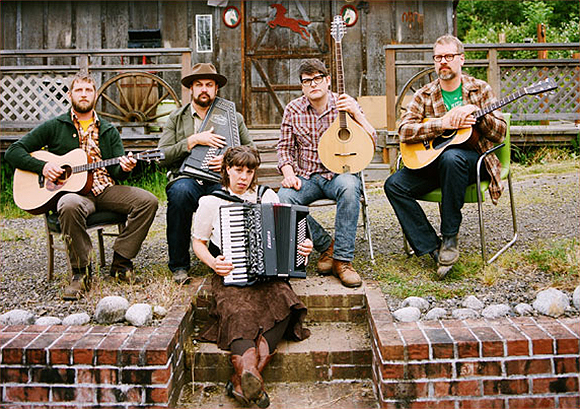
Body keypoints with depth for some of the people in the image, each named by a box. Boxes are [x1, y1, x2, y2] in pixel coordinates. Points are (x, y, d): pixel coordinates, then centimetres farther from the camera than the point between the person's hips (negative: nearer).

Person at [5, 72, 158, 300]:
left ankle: (120, 262, -14)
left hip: (106, 189, 3)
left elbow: (117, 172, 11)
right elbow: (13, 152, 9)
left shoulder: (109, 131, 19)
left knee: (148, 201, -22)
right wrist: (43, 167, -9)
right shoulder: (55, 127, 11)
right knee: (70, 206, -40)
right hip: (71, 189, -3)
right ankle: (81, 272, -22)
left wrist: (125, 168, -14)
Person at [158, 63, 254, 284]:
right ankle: (179, 265, -20)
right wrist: (194, 140, -8)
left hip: (220, 179, 0)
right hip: (186, 177, 0)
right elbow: (161, 157, 3)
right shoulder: (176, 118, 15)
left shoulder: (233, 117, 18)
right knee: (180, 191, -37)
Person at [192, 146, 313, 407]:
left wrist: (303, 246, 1)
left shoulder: (268, 196, 16)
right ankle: (250, 373, -53)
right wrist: (213, 263, -4)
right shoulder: (210, 202, 10)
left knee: (283, 300, -32)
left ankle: (243, 379, -39)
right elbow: (198, 243, 16)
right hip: (230, 274, -1)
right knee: (239, 310, -34)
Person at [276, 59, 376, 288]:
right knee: (284, 197, -30)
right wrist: (288, 174, -6)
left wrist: (356, 113, -19)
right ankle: (326, 246, -10)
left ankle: (343, 259, -29)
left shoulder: (345, 105, 1)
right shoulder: (293, 110, 7)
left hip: (339, 173, -2)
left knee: (349, 187, -38)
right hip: (306, 176, 2)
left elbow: (371, 142, -5)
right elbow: (285, 147, 11)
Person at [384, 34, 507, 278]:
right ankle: (433, 248, -19)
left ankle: (450, 238, -25)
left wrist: (476, 113, -16)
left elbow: (500, 133, 1)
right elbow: (404, 131, -6)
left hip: (472, 159, -3)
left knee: (451, 157, -39)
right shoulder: (423, 96, 9)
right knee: (394, 185, -21)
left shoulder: (480, 89, 7)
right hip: (432, 159, 3)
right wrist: (443, 123, -17)